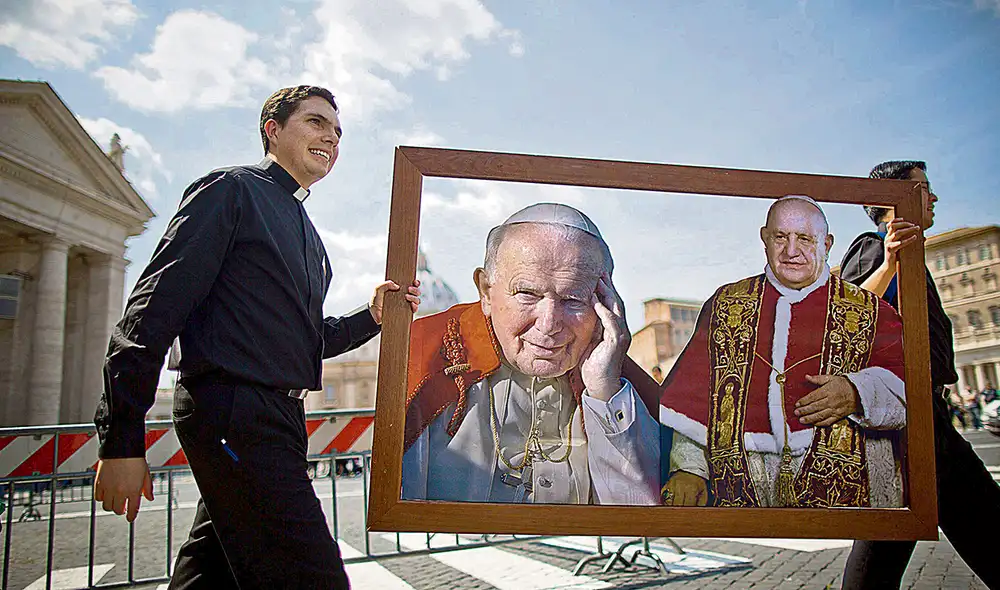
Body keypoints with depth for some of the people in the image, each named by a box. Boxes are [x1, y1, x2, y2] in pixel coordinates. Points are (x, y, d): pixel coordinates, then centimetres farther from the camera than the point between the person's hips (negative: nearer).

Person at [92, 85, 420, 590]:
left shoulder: (305, 233, 24)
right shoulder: (231, 189, -2)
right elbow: (156, 305, -11)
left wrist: (372, 316, 7)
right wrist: (122, 439, -17)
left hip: (275, 417, 9)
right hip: (232, 410, -9)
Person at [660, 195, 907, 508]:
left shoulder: (867, 312, 13)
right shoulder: (726, 304, 15)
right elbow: (694, 394, 9)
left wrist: (856, 392, -16)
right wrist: (689, 466, 0)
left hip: (838, 474, -2)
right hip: (741, 473, 2)